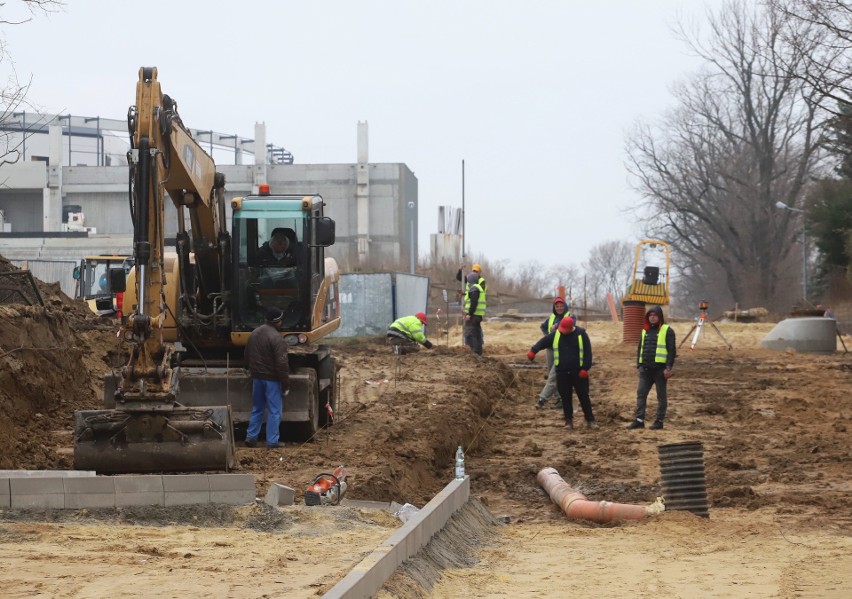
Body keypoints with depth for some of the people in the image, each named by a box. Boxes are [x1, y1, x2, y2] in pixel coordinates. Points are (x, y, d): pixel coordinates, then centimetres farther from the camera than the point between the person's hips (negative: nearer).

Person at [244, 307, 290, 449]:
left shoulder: (254, 334, 7)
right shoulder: (276, 338, -19)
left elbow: (247, 357, 17)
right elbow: (281, 364, -20)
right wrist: (286, 384, -15)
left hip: (257, 377, 8)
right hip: (272, 379, -8)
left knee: (257, 409, 18)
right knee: (274, 411, 0)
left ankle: (251, 437, 17)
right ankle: (272, 442, 0)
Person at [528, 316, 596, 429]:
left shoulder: (581, 334, -7)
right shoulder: (556, 334, 1)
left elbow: (587, 352, -6)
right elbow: (543, 342, 0)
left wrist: (585, 368, -11)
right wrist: (533, 351, -17)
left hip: (578, 372, -3)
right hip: (562, 373, 3)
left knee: (583, 396, 3)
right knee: (565, 397, 5)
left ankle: (590, 420, 11)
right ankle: (569, 421, 14)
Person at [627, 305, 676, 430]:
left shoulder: (667, 331, -4)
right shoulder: (645, 331, 15)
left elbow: (672, 350, -9)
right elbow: (640, 349, 21)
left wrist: (668, 368, -16)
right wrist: (639, 365, 13)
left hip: (660, 368, -6)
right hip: (646, 368, 6)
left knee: (661, 395, 3)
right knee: (641, 393, 2)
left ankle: (659, 421, 8)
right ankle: (639, 420, 3)